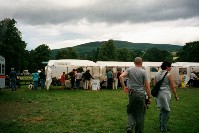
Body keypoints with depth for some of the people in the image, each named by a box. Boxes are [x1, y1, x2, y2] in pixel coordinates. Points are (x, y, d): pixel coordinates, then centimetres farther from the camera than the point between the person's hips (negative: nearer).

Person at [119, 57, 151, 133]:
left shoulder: (129, 69, 3)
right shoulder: (143, 71, -4)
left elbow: (121, 76, -12)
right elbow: (147, 86, -4)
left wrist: (123, 86, -1)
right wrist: (149, 97, 3)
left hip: (131, 94, 2)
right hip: (141, 94, -2)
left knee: (131, 112, 15)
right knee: (140, 115, 7)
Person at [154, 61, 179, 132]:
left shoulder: (157, 74, 10)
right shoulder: (169, 75, -7)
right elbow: (173, 87, -7)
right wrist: (176, 96, 1)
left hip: (158, 93, 6)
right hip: (165, 93, -6)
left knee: (161, 110, 18)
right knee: (166, 111, 3)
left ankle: (161, 126, 27)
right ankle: (163, 128, 6)